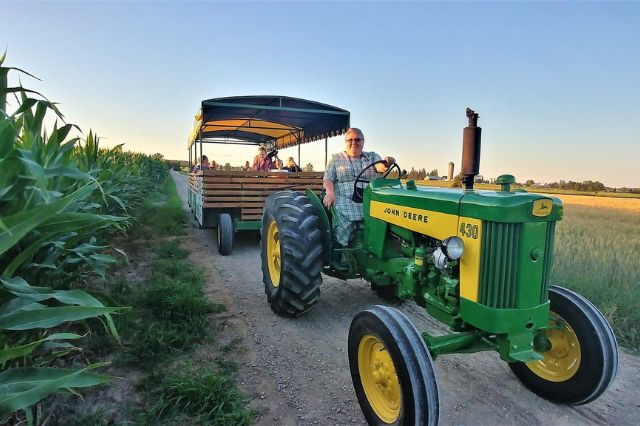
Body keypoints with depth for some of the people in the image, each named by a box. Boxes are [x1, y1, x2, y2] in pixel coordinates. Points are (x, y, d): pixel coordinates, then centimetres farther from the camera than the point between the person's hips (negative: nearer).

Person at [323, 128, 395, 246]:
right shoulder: (336, 159, 17)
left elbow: (380, 167, 0)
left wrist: (387, 163, -25)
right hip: (345, 200, -2)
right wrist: (330, 192, -14)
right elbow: (327, 178, 7)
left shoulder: (372, 156, 20)